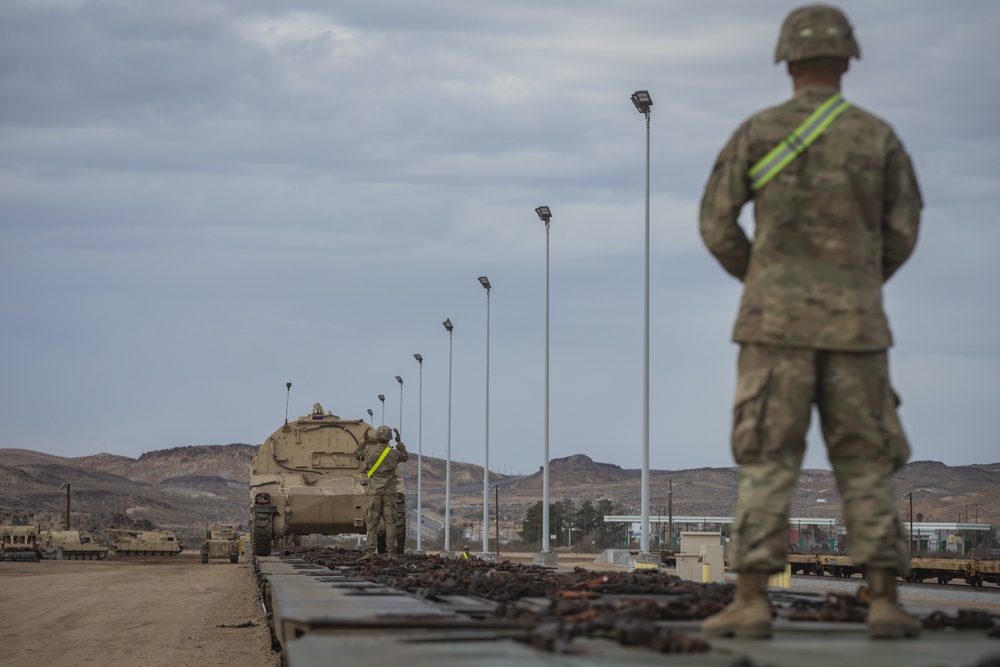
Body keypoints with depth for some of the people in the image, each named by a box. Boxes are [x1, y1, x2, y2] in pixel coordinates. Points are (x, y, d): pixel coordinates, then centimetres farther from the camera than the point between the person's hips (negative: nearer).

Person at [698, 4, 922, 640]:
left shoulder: (756, 131, 0)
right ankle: (885, 604, 0)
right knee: (866, 466, 6)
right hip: (853, 322, 1)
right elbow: (903, 233, 7)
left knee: (768, 462, -1)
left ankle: (752, 604, -7)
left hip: (778, 319, -1)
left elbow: (716, 225, 0)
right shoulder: (880, 136, 4)